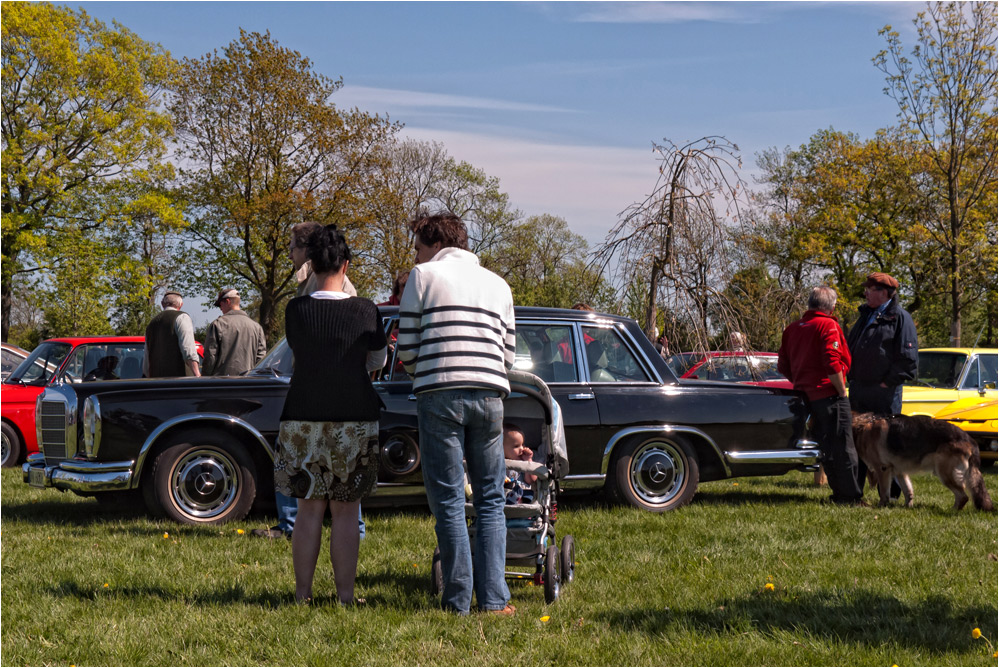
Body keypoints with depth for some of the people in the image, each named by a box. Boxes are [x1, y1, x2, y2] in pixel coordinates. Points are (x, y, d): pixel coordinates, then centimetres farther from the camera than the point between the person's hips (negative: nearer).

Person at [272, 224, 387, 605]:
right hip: (355, 420, -1)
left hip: (304, 418, 1)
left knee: (309, 509, 9)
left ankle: (302, 594, 11)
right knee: (346, 512, 5)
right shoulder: (366, 311, -5)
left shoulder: (296, 310, -4)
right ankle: (345, 595, 7)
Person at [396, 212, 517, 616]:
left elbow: (407, 345, 5)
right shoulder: (498, 284, 20)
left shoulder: (424, 276, 7)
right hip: (489, 395, 3)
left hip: (440, 395, -3)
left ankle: (458, 600, 1)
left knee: (448, 500, 1)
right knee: (490, 500, 10)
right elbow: (508, 353, 16)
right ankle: (493, 598, 4)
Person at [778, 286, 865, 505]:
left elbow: (783, 367, 17)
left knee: (826, 447, 13)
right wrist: (841, 390, -11)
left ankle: (840, 494, 17)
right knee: (843, 448, -2)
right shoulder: (828, 326, -10)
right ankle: (851, 497, 0)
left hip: (807, 397, 8)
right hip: (829, 396, -8)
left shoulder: (792, 329, 14)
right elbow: (832, 364, -20)